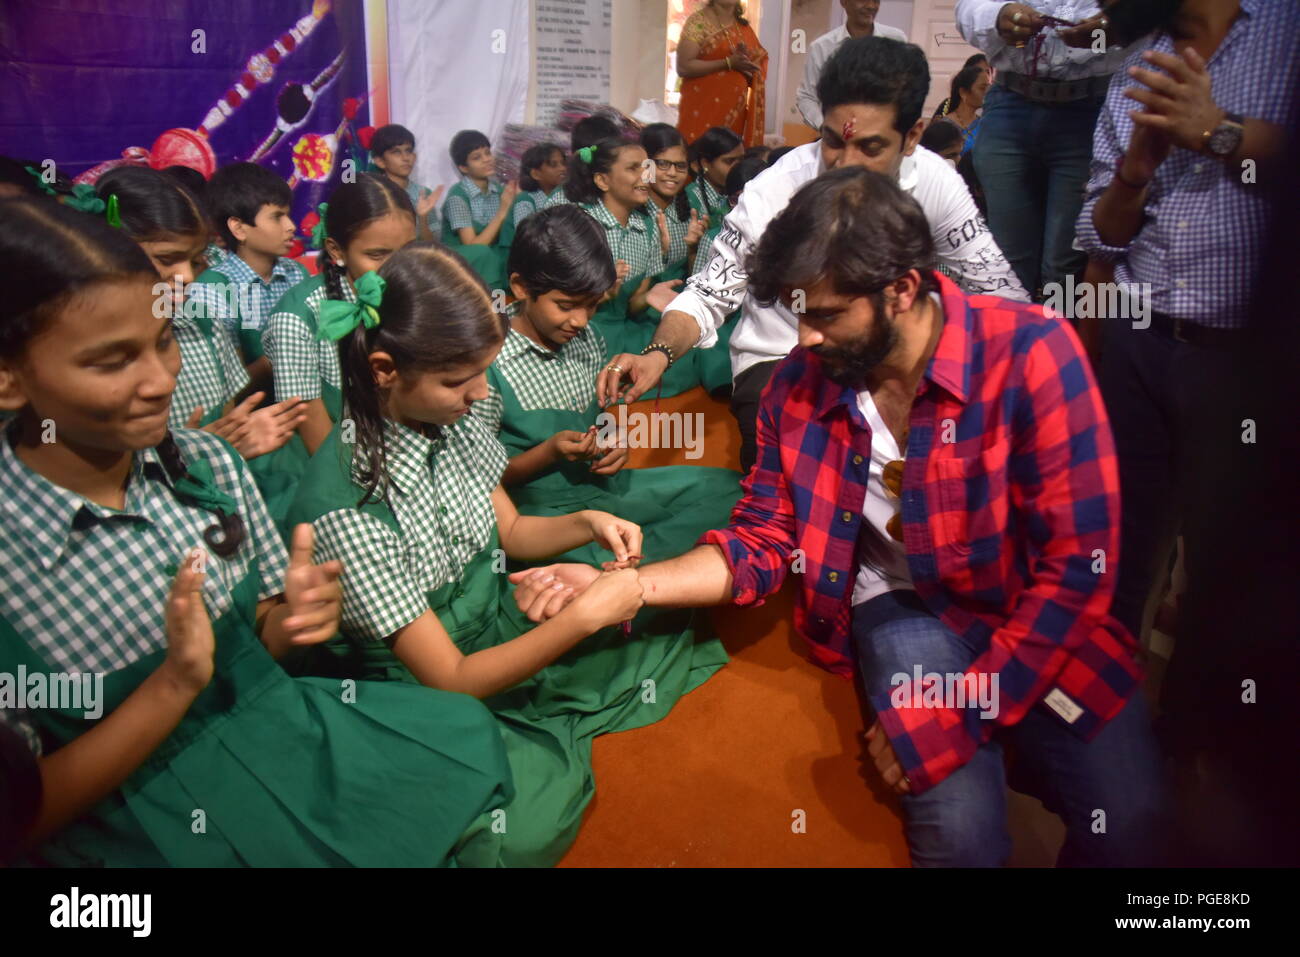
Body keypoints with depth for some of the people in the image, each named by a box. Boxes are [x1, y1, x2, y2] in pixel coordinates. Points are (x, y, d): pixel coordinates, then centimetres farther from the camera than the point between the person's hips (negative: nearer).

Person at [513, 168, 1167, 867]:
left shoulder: (1031, 354, -18)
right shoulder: (799, 384, -6)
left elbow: (1076, 565, -18)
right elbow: (764, 542, 0)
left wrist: (958, 716, -20)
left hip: (1030, 613, 0)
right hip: (902, 608, 1)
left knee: (1127, 821, -16)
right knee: (959, 825, -20)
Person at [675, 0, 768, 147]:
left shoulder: (744, 27, 12)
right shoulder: (698, 21, -4)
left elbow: (759, 64, 18)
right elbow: (683, 67, -13)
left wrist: (744, 59, -6)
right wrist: (729, 63, -18)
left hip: (736, 111, 5)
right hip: (702, 110, -5)